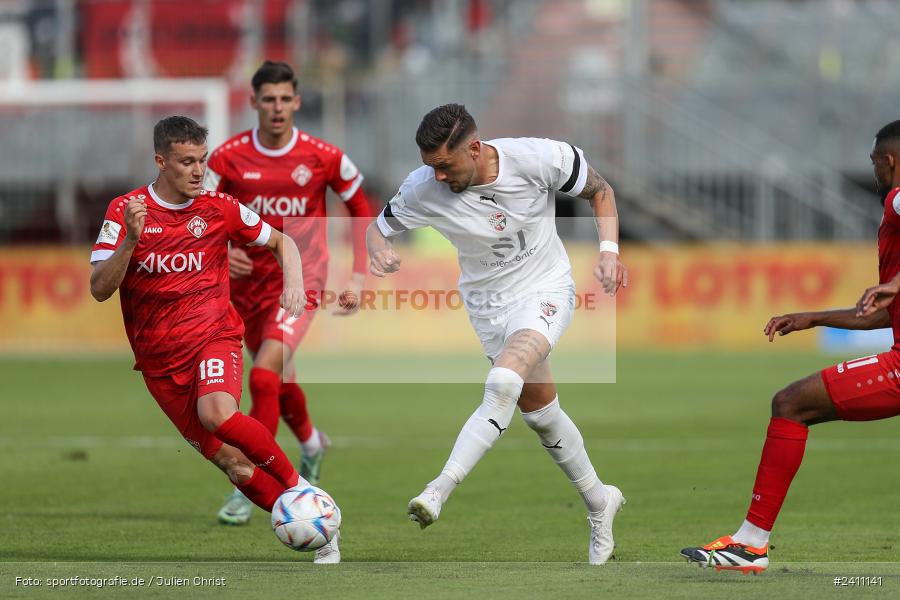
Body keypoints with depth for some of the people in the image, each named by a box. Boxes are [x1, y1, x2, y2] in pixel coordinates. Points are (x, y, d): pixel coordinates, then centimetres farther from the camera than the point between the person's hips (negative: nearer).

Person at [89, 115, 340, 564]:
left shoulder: (219, 208, 0)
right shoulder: (125, 210, -3)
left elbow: (280, 242, 15)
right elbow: (99, 289, -9)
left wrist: (294, 285, -4)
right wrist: (130, 240, -24)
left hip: (213, 336, -1)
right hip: (158, 358, 1)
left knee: (216, 413, -33)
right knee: (229, 460, -4)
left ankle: (295, 483, -15)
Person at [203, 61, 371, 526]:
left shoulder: (325, 158, -9)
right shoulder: (229, 157, -7)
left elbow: (360, 209, 6)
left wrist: (357, 277, 1)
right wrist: (219, 250, -23)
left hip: (301, 281, -3)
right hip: (249, 281, 3)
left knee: (264, 376, -23)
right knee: (279, 381, 18)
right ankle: (311, 444, 51)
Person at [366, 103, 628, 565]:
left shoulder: (541, 159, -21)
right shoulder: (423, 189, -17)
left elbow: (599, 191, -2)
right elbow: (379, 227, 1)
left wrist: (609, 250, -15)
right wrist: (378, 251, -23)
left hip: (546, 290, -3)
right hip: (488, 305, 3)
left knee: (503, 382, -29)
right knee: (540, 413, 10)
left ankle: (438, 491, -33)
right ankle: (598, 502, 33)